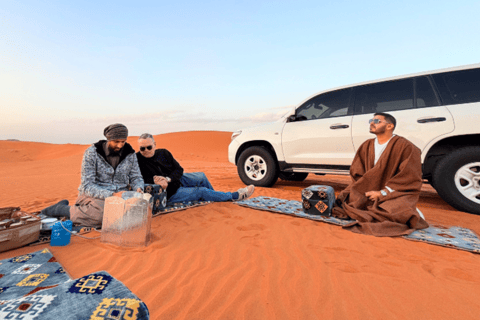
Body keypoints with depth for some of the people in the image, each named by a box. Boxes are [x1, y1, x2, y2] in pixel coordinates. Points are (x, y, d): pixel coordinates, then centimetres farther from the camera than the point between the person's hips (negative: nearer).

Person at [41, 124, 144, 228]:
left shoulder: (130, 154, 0)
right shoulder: (91, 153, -10)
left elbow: (136, 177, 9)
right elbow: (87, 186, -14)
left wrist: (138, 189, -16)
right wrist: (112, 195, -30)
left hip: (118, 195, 4)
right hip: (93, 195, -4)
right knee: (101, 213, -36)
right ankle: (62, 209, -4)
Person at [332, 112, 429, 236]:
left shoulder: (405, 146, -7)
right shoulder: (367, 146, 9)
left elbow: (410, 178, -11)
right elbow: (356, 173, 8)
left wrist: (383, 192, -17)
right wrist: (365, 190, -9)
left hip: (396, 193, -4)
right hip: (368, 192, 5)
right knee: (343, 200, -16)